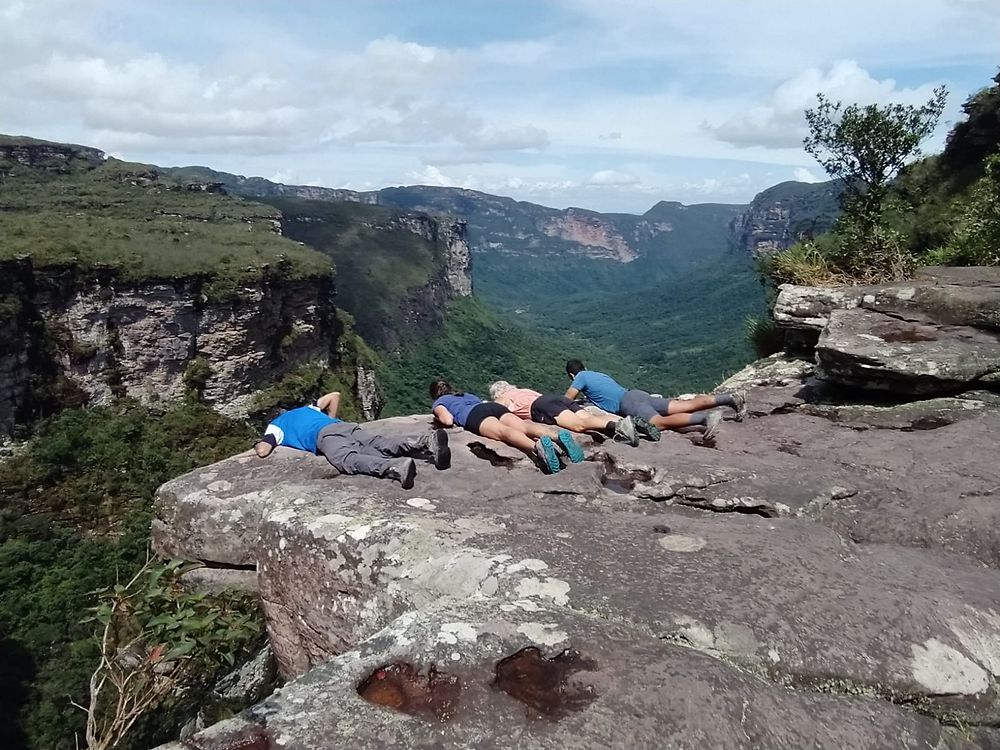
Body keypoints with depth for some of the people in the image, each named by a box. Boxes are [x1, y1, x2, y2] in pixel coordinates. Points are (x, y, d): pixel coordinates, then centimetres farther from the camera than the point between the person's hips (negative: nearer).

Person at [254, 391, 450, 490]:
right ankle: (428, 440, -45)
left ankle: (397, 467, -63)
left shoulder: (274, 426, 30)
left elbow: (264, 451, 12)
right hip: (346, 426, 6)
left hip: (324, 436, -6)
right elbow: (335, 395, 41)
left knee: (349, 460, -33)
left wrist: (258, 446, 36)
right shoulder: (307, 408, 46)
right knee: (384, 444, -17)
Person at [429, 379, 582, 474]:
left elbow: (448, 420, 8)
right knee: (525, 426, -21)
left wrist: (440, 418, 30)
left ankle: (537, 446, -64)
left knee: (505, 431, -33)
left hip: (474, 415, -5)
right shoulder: (468, 394, 46)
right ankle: (559, 436, -51)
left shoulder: (438, 403, 28)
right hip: (494, 406, 5)